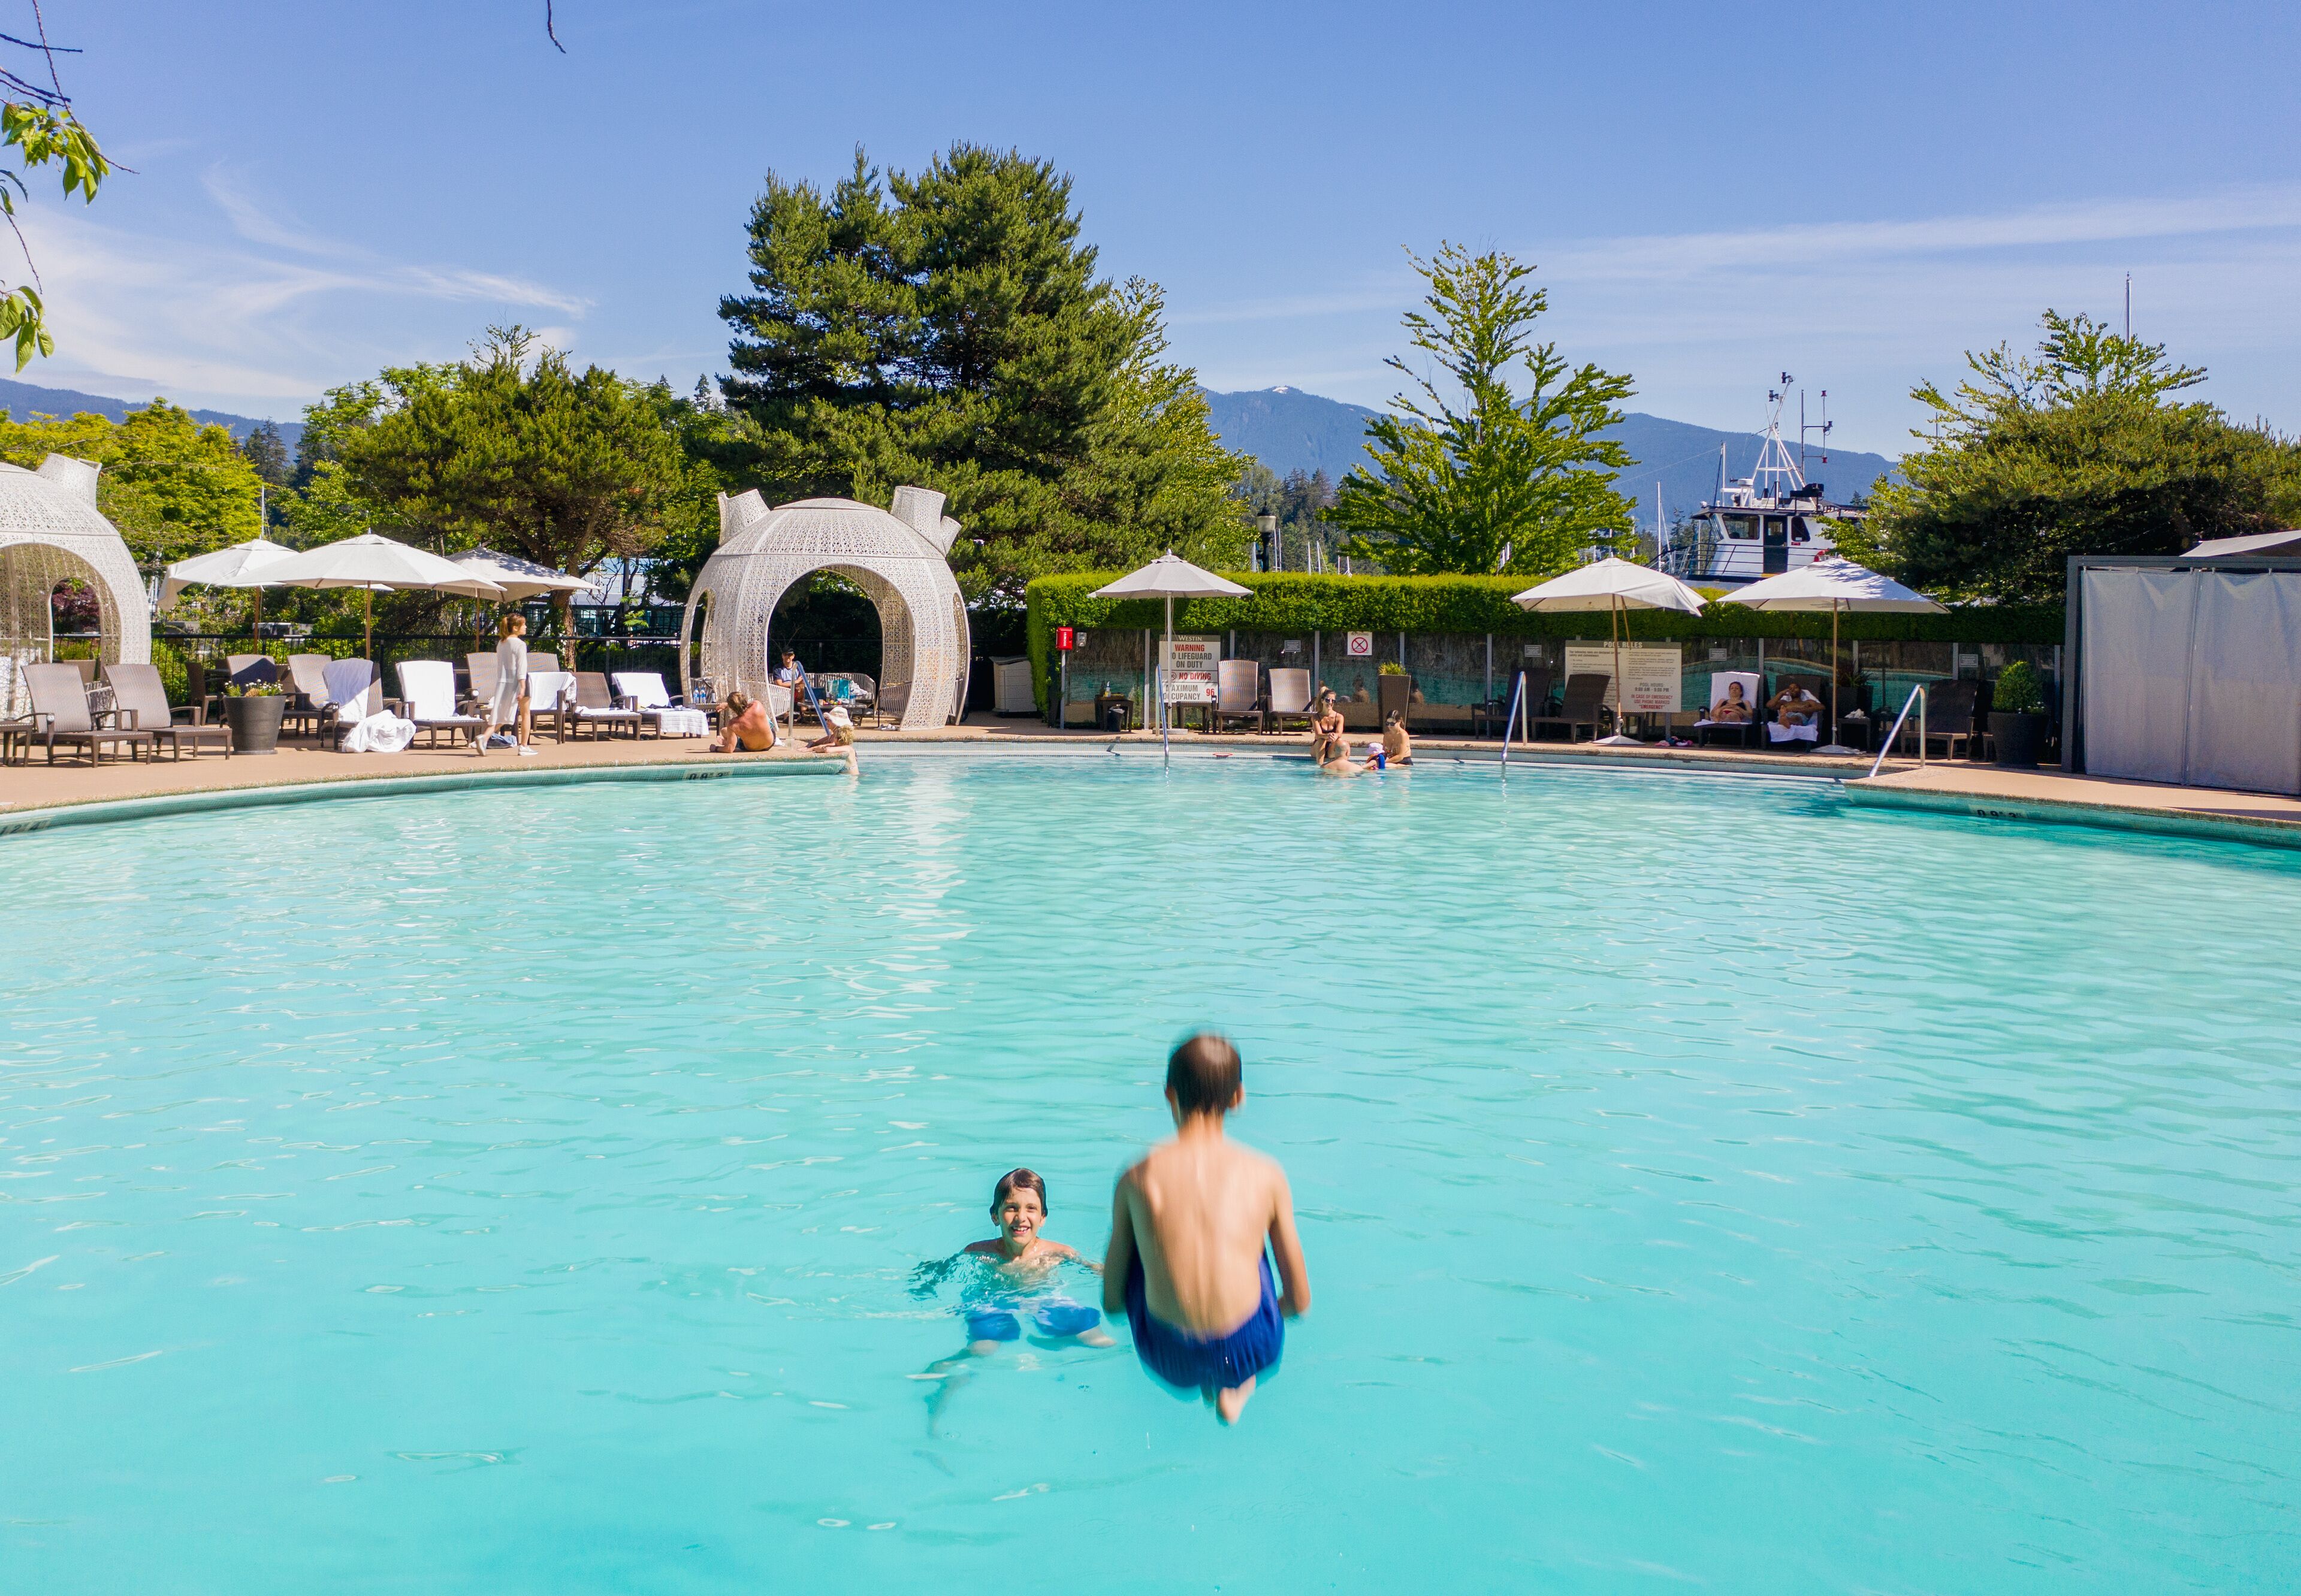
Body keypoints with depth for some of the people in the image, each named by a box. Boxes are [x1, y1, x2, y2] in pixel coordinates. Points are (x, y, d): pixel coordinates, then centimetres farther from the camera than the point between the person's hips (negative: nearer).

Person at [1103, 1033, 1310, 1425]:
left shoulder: (1136, 1180, -1)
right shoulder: (1266, 1176, -1)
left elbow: (1111, 1301, 7)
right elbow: (1300, 1302, 5)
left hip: (1169, 1359, 0)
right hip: (1249, 1353, 0)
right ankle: (1233, 1389, 25)